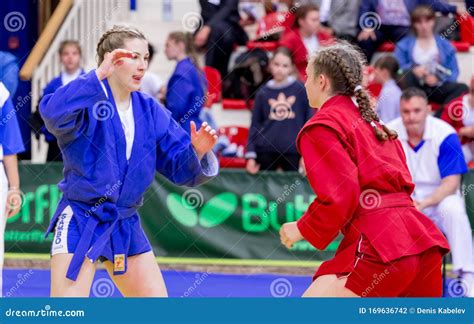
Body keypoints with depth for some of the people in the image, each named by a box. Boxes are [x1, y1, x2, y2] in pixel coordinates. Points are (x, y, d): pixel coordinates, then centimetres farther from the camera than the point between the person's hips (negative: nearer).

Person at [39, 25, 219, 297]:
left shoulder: (150, 111, 6)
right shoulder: (87, 101, -12)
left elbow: (182, 169, 3)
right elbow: (53, 113, -36)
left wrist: (198, 152, -19)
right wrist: (98, 75, -39)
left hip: (127, 226, 6)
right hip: (81, 222, -6)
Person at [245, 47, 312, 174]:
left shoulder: (301, 90, -1)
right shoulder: (263, 93, 4)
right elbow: (255, 125, 7)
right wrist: (251, 155, 1)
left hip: (293, 152, -1)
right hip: (266, 151, 1)